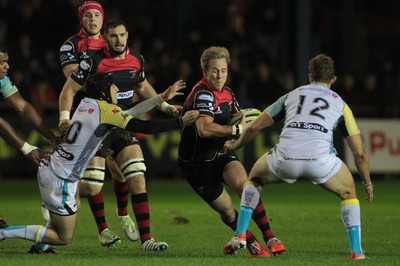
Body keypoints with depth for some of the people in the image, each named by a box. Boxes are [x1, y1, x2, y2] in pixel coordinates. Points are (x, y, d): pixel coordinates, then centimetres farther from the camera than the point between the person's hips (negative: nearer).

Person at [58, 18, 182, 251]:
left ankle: (146, 239, -7)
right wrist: (65, 117, -22)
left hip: (123, 127, 5)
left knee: (138, 179, -7)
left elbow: (143, 86, 24)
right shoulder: (94, 61, -13)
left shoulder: (136, 60, 4)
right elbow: (69, 90, -8)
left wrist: (164, 105, 15)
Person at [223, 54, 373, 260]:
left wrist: (235, 145, 45)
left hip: (285, 158, 1)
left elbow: (254, 127, 26)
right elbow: (359, 152, 21)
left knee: (255, 178, 33)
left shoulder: (292, 95, 27)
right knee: (348, 192, 28)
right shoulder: (340, 103, 24)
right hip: (320, 160, -1)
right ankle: (356, 252, 15)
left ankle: (240, 235, 20)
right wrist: (367, 182, 36)